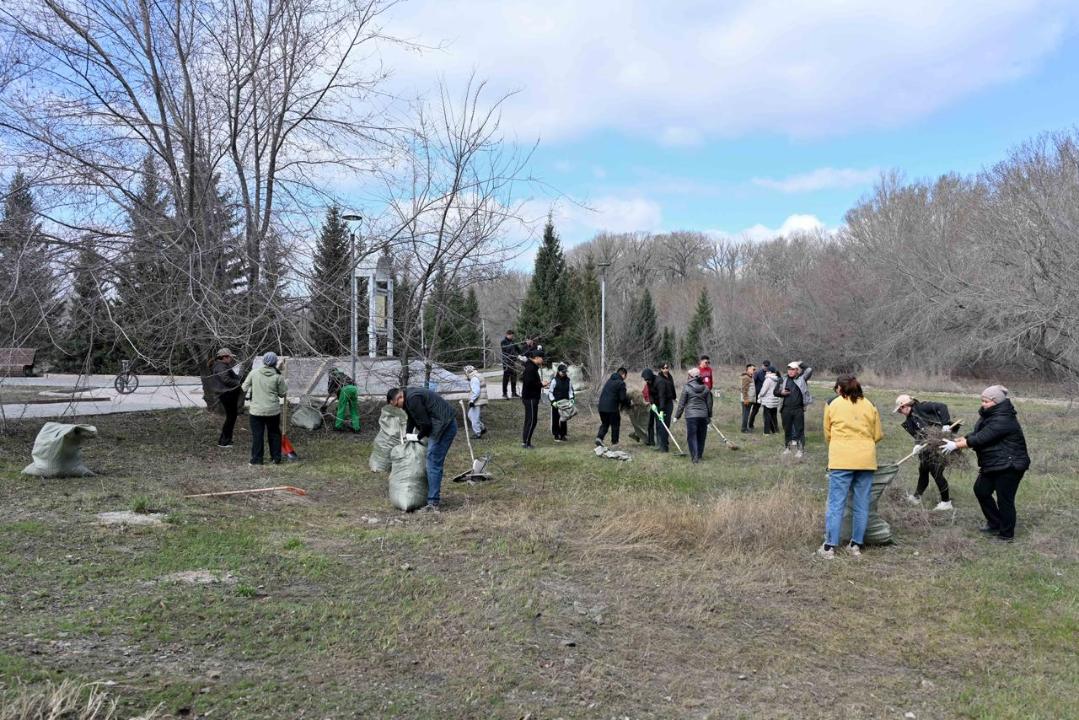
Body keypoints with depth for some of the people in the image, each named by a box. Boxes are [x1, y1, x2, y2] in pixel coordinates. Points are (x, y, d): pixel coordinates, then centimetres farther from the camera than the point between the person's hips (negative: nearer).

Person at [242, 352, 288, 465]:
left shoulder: (253, 373, -6)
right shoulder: (278, 377, -8)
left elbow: (244, 388, 3)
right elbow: (283, 394, -2)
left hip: (256, 410, 0)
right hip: (273, 410, 0)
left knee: (257, 435, 7)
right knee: (274, 434, 14)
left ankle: (256, 459, 9)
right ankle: (276, 458, 19)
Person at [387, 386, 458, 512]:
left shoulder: (413, 399, -17)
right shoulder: (409, 395, 16)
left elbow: (425, 423, -16)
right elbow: (412, 420, 28)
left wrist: (418, 437, 0)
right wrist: (407, 437, 24)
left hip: (444, 426, -11)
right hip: (447, 425, 11)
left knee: (433, 464, -10)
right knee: (435, 463, 17)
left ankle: (433, 503, -10)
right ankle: (436, 497, 25)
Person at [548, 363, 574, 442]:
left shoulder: (568, 381, 5)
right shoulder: (554, 381, -7)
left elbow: (570, 391, 14)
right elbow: (550, 392, -5)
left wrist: (571, 399, -2)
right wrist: (553, 401, -14)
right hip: (556, 403, -3)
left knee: (564, 419, 7)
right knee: (555, 419, 1)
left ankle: (563, 435, 16)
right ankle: (556, 436, 10)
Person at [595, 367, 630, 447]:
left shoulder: (609, 380, 17)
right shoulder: (621, 383, -7)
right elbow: (623, 398, -11)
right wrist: (628, 403, 9)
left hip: (601, 407, 6)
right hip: (612, 408, -6)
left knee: (604, 423, 20)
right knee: (615, 425, 11)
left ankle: (599, 437, 0)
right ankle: (614, 442, 17)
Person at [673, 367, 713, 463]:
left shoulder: (687, 388, -6)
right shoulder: (706, 388, 5)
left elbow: (681, 404, -3)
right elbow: (709, 403, 11)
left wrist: (677, 416, 4)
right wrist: (709, 416, 22)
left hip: (691, 416, -4)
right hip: (703, 415, 4)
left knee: (692, 436, 2)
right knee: (701, 436, 14)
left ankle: (695, 457, -4)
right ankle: (699, 455, 25)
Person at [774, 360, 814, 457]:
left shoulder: (801, 379, 0)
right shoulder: (783, 380, 7)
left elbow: (810, 370, -13)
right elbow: (775, 392, 13)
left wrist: (801, 365, -3)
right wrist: (781, 393, -7)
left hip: (798, 409, -2)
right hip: (786, 409, 3)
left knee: (799, 430, 0)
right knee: (787, 429, 13)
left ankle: (800, 450, 7)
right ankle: (787, 447, 26)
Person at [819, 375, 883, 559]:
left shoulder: (833, 405, 5)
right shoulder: (869, 406, 10)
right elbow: (878, 435, 14)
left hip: (841, 460, -2)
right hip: (866, 460, 3)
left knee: (836, 504, 0)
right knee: (861, 504, 10)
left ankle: (829, 547, 0)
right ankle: (856, 545, 17)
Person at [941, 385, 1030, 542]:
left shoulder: (1002, 420, -25)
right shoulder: (990, 415, 8)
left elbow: (980, 439, -28)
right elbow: (976, 434, 9)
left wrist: (956, 445, -23)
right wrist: (957, 440, -4)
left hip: (1010, 465, -10)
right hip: (994, 464, 11)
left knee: (1004, 499, -1)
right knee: (981, 489, 15)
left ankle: (1006, 534, 14)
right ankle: (994, 524, 28)